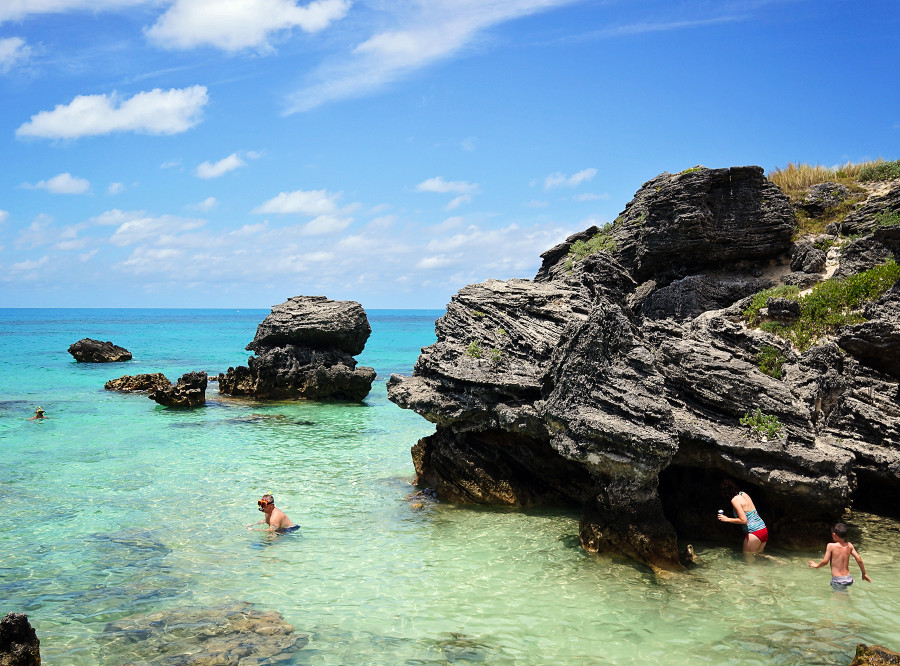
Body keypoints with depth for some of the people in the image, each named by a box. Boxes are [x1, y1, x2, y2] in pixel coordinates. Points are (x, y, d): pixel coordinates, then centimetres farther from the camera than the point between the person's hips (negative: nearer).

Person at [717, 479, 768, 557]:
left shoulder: (735, 500, -12)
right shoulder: (744, 494, 11)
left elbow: (744, 520, -18)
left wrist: (727, 519, -10)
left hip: (754, 532, -8)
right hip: (764, 530, 8)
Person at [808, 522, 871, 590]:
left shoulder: (831, 546, -11)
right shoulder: (849, 545, 2)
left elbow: (825, 561, -10)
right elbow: (859, 560, 5)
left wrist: (816, 566, 10)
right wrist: (864, 574, 18)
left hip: (838, 581, -6)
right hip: (849, 579, 6)